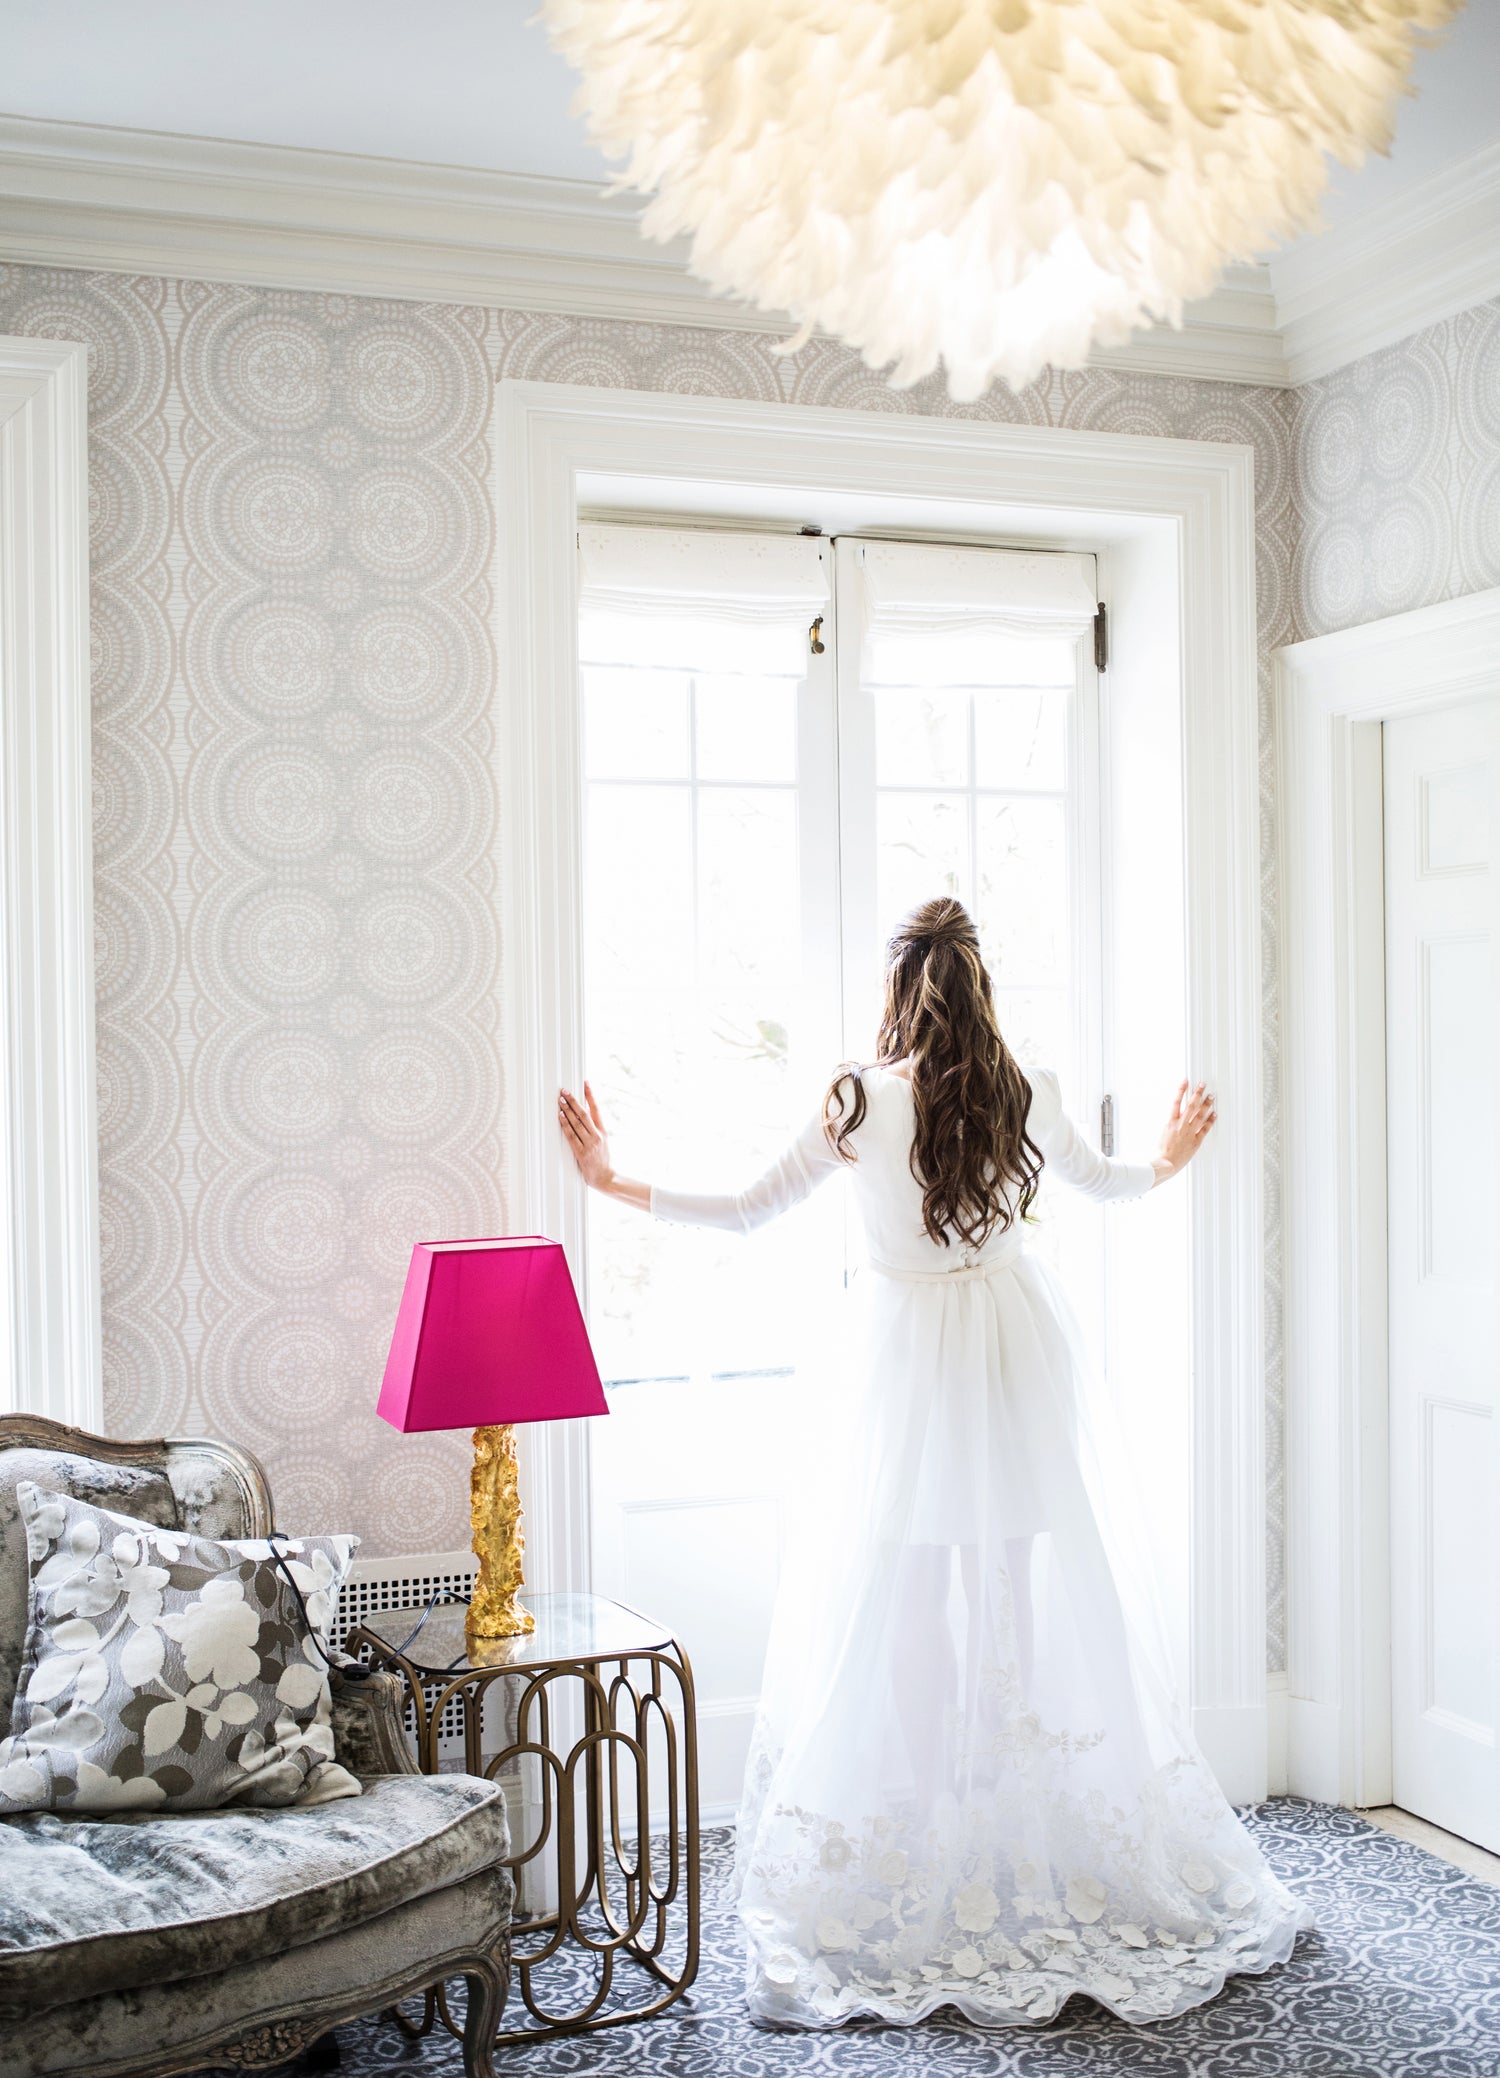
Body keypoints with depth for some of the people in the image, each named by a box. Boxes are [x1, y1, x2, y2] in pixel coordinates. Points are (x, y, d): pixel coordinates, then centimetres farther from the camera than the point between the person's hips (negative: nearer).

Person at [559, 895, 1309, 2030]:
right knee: (1049, 1603, 9)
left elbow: (750, 1210, -3)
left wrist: (620, 1184, 7)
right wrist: (1169, 1162, 42)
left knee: (896, 1609, 3)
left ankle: (889, 1904, 9)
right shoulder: (1027, 1096, -1)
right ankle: (1096, 1879, 18)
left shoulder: (860, 1100, -10)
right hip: (1025, 1353, 3)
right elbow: (1105, 1179, 19)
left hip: (916, 1365, -3)